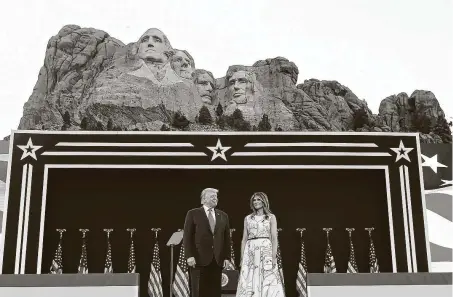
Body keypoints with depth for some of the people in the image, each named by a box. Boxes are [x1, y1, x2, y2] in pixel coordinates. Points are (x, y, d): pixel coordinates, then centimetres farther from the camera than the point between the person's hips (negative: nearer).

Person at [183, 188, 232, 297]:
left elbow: (227, 238, 13)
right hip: (199, 258, -3)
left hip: (217, 259, 3)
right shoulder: (193, 214, 3)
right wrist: (189, 256, -10)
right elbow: (187, 236, -2)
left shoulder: (223, 216, 14)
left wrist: (227, 257, 5)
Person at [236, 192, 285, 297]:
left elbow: (274, 238, 0)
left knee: (268, 282, -7)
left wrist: (274, 256, -11)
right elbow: (244, 239, 12)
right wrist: (242, 258, 4)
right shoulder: (248, 218, 14)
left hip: (266, 250, -2)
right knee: (249, 284, -2)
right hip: (250, 252, 2)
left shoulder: (271, 217, 7)